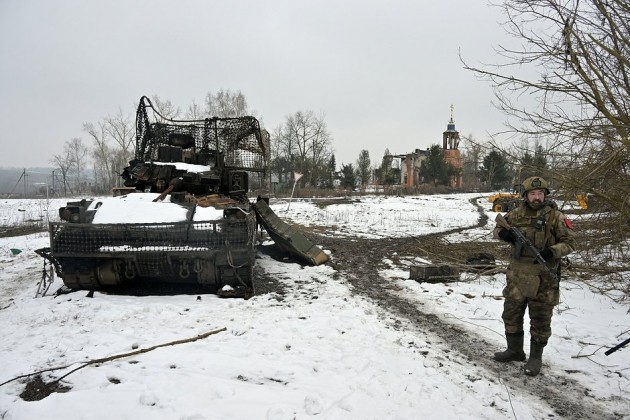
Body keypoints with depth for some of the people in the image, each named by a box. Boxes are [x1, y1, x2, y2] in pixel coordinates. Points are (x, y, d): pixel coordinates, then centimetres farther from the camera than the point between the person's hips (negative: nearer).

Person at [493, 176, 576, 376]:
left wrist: (552, 251, -23)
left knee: (540, 319, 6)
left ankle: (536, 357, 23)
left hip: (543, 277, -4)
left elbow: (570, 242, -5)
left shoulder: (555, 216, -7)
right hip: (517, 275, 4)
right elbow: (497, 229, 14)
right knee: (511, 314, 14)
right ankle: (514, 350, 33)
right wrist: (503, 233, -9)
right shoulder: (516, 214, 3)